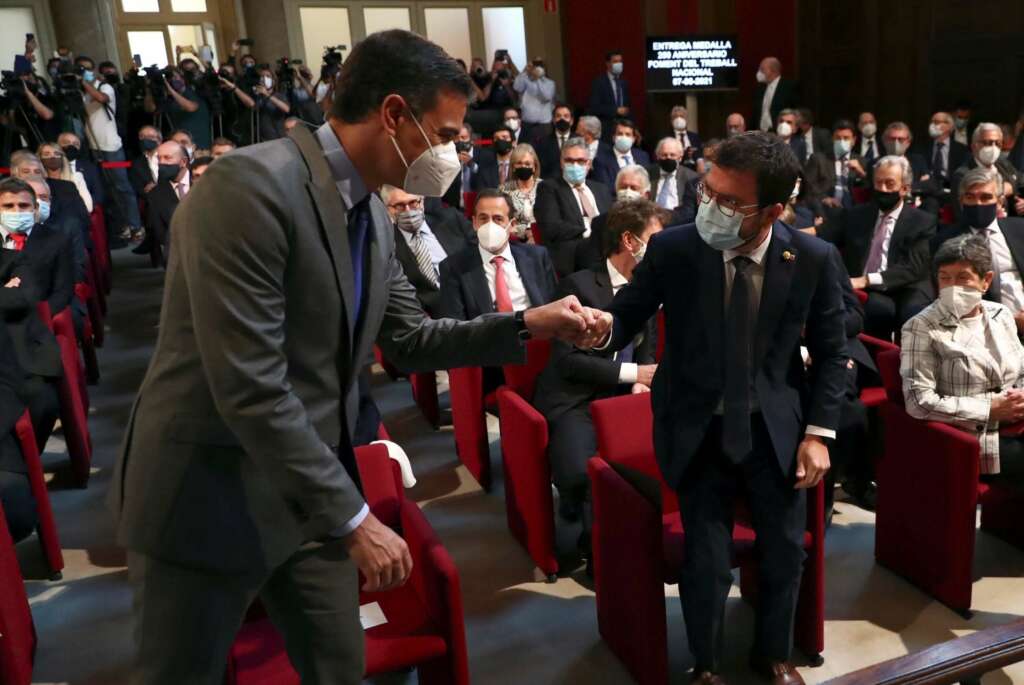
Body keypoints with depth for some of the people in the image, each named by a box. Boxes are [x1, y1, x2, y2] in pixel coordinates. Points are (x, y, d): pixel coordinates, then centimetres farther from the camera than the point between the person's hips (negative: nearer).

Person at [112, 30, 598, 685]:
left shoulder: (374, 216, 3)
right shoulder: (251, 185, -24)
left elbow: (407, 339, 12)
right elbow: (250, 389, -28)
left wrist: (525, 324, 1)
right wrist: (353, 519, -22)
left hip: (309, 489, 8)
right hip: (207, 496, -7)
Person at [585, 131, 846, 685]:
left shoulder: (814, 259, -12)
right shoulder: (672, 249, -17)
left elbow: (831, 353, 0)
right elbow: (628, 317, -9)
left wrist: (818, 432, -6)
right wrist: (605, 327, -34)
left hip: (777, 429, 2)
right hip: (699, 431, -1)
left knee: (785, 552, 16)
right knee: (706, 560, 6)